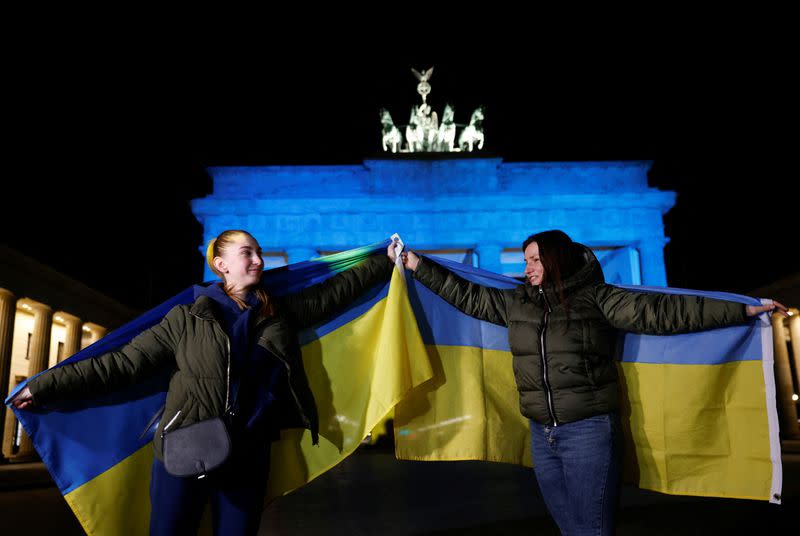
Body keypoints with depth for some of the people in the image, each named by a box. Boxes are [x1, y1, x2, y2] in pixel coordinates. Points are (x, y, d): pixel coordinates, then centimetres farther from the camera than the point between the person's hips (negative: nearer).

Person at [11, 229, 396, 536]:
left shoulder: (279, 312, 8)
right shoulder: (187, 320, -1)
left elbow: (334, 291, 14)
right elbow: (122, 362, 0)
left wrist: (387, 262, 17)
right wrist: (44, 387, -3)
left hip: (247, 459, 3)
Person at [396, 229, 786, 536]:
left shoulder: (595, 297, -5)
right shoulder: (515, 302, 9)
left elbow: (659, 312, -9)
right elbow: (467, 296, 16)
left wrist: (744, 310, -14)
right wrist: (418, 265, 17)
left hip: (589, 431, -5)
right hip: (542, 435, 5)